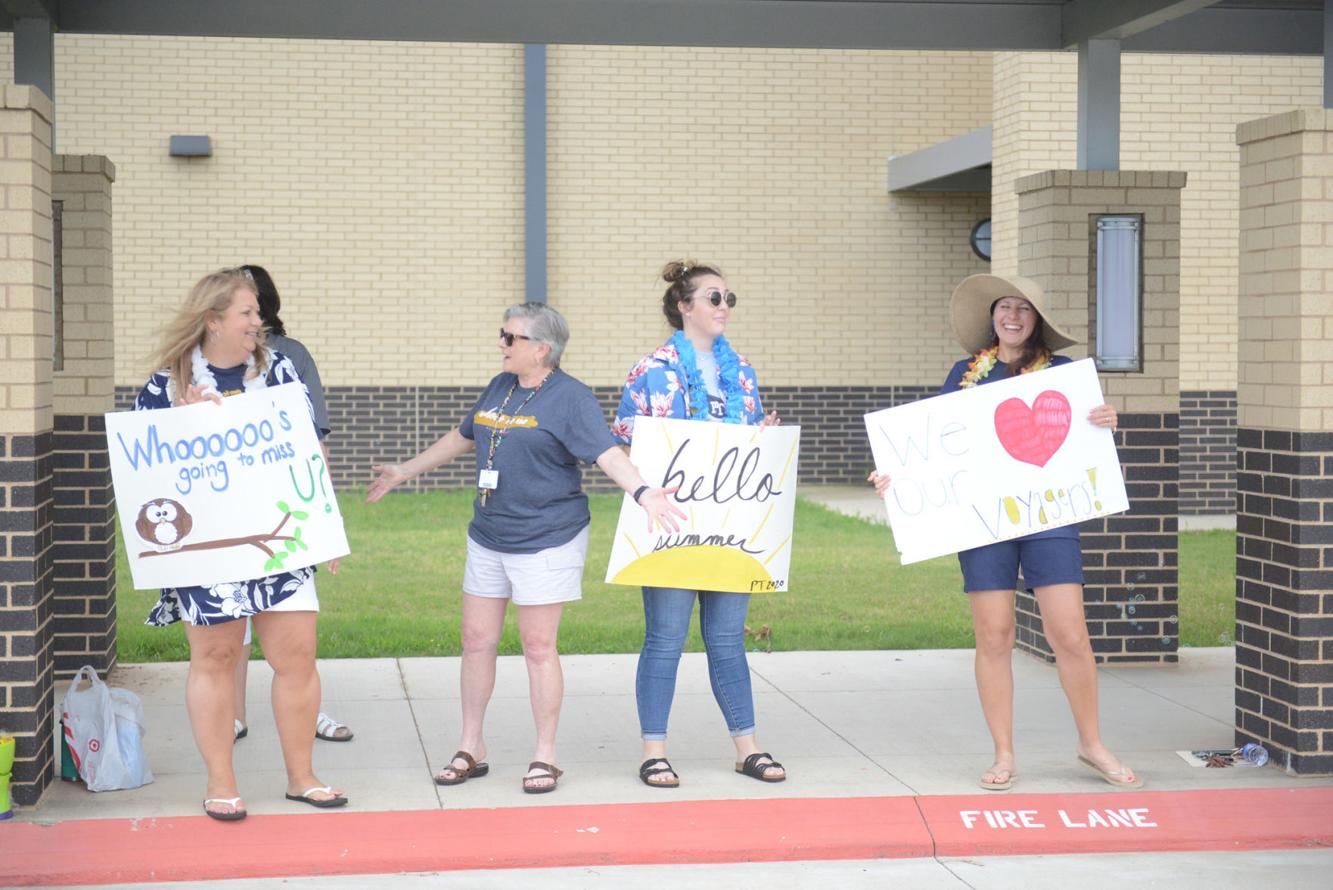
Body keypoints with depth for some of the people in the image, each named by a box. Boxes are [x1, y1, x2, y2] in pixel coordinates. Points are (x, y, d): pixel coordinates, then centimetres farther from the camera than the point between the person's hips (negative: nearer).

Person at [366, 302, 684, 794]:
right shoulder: (499, 387, 11)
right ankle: (471, 749, 21)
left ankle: (545, 756, 12)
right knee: (477, 640, 9)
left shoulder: (570, 397, -11)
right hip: (487, 537, 7)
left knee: (538, 647, -2)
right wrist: (403, 472, 33)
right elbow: (461, 437, 25)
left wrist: (643, 491, -41)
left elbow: (607, 453, -23)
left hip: (546, 540, -7)